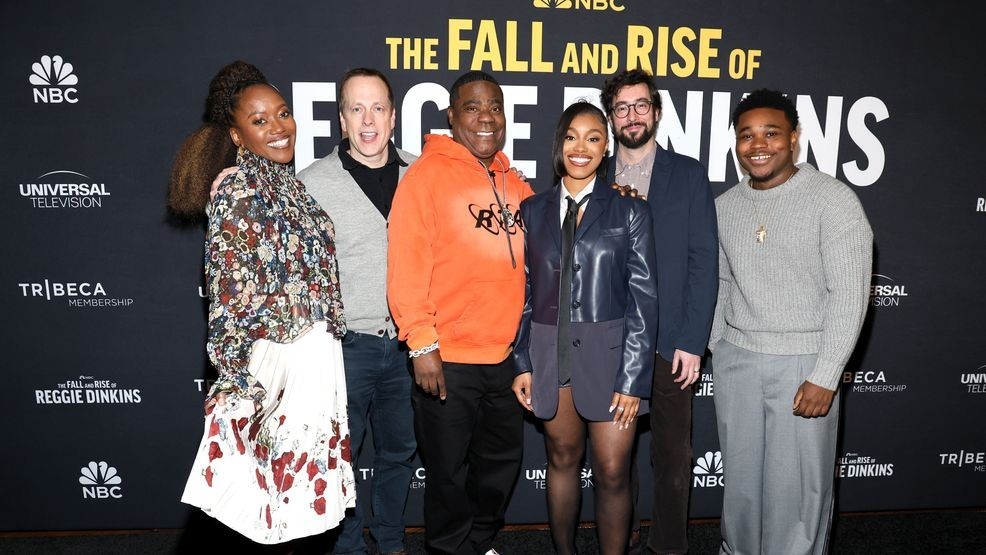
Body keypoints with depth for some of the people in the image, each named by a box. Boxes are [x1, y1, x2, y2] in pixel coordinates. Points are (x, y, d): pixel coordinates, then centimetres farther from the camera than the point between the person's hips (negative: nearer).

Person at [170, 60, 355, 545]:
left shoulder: (289, 184, 9)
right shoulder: (237, 195, -14)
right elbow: (232, 296, -16)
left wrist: (327, 344, 16)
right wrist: (251, 386, -17)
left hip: (316, 354, 8)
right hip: (274, 362, -8)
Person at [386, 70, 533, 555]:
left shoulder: (513, 183, 10)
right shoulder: (428, 173, -9)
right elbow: (407, 264, -15)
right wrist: (421, 343, -19)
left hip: (505, 355, 7)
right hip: (447, 359, -6)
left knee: (502, 459, 20)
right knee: (448, 470, 9)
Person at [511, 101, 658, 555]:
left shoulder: (629, 211, -1)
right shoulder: (533, 211, 7)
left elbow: (643, 297, -4)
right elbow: (525, 291, 9)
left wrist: (633, 378, -9)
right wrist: (523, 362, 3)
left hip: (610, 353, -2)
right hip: (550, 355, 3)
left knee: (612, 473, 2)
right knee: (562, 460, 15)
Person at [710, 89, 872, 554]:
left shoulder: (833, 199, -10)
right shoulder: (724, 206, 6)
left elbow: (849, 294, -13)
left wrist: (824, 378, -16)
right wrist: (718, 348, 10)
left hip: (803, 363, -4)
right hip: (735, 361, 5)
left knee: (796, 487, 2)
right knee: (740, 476, 16)